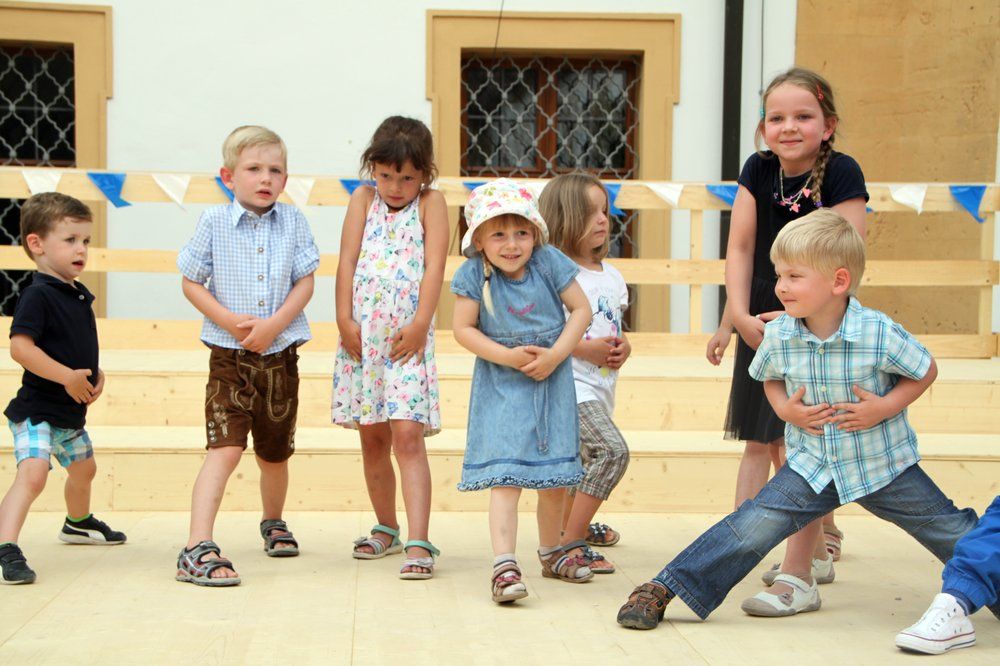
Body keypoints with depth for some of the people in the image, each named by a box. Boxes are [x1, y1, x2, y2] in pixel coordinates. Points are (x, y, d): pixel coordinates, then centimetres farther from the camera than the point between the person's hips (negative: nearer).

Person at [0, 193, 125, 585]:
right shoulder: (38, 295, -19)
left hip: (71, 411, 10)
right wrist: (68, 376, -29)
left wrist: (96, 375, 6)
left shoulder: (79, 295, 9)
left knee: (83, 468, 28)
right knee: (32, 474, -27)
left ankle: (78, 524, 54)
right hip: (36, 410, -10)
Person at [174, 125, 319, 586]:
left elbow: (305, 284, 0)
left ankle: (273, 522, 44)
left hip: (280, 355, 3)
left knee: (274, 453, 18)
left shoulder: (293, 222, 2)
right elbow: (190, 283, 0)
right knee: (225, 448, -17)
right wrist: (228, 319, -14)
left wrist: (274, 324, -15)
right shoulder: (214, 223, -3)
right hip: (229, 356, -3)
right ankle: (197, 549, -19)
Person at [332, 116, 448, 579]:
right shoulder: (363, 199, 9)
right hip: (362, 332, 4)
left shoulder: (431, 203, 2)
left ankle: (418, 542, -15)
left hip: (408, 334, -4)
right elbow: (347, 261, 3)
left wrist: (420, 324, -14)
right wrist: (345, 320, -6)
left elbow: (434, 266, -6)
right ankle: (386, 529, 29)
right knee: (372, 438, 12)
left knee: (407, 435, -13)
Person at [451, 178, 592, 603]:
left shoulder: (549, 262, -9)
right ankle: (504, 565, -14)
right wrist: (508, 357, -18)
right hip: (502, 387, -3)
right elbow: (463, 329, -9)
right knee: (506, 475, -13)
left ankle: (551, 552, 33)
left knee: (555, 475, 13)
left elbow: (581, 309, -3)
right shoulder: (474, 274, -12)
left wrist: (555, 354, -14)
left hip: (553, 382, 3)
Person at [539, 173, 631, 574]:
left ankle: (572, 524, 49)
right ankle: (571, 544, -17)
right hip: (571, 383, -9)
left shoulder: (611, 274, 12)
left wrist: (623, 345, 1)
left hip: (601, 386, 9)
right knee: (613, 451, -23)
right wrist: (584, 348, -21)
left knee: (589, 459, 24)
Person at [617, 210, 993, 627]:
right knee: (752, 526, -11)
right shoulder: (778, 335, -11)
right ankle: (662, 589, -6)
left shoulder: (881, 334, -21)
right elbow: (769, 378, 12)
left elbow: (926, 372, -4)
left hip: (884, 464, -1)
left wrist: (886, 406, -18)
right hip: (812, 465, 1)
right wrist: (784, 407, -8)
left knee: (955, 533, 7)